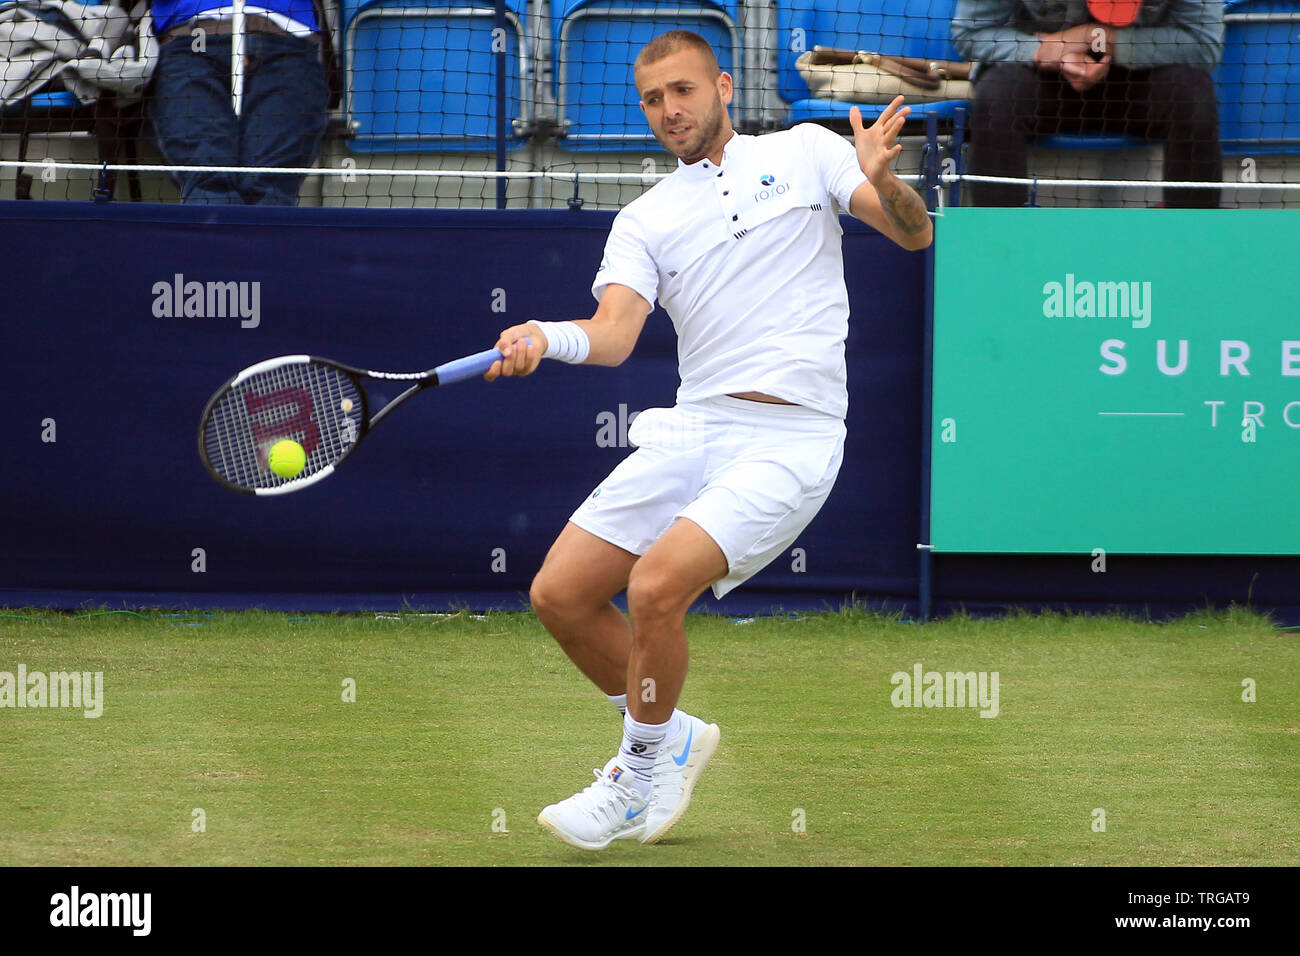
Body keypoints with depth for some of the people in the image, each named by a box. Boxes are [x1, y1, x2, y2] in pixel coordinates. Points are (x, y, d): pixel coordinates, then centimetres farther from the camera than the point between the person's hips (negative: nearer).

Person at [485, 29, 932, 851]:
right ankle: (672, 737, 23)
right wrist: (544, 339, -26)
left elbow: (913, 234, 3)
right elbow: (615, 332, -3)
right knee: (560, 596, -1)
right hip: (690, 429, 5)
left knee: (656, 587, -23)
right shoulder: (644, 220, 13)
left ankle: (640, 778, -1)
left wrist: (883, 182, -20)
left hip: (788, 437, -5)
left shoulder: (804, 153, 9)